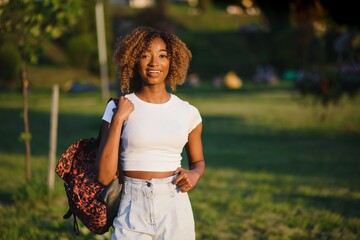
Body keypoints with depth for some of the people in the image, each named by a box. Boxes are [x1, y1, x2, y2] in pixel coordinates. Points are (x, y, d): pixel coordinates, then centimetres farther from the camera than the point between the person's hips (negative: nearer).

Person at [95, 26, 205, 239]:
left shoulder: (188, 112, 3)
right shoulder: (118, 109, -2)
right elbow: (105, 176, -9)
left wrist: (194, 174, -3)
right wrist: (118, 120, -12)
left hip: (175, 213, 2)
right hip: (133, 213, -2)